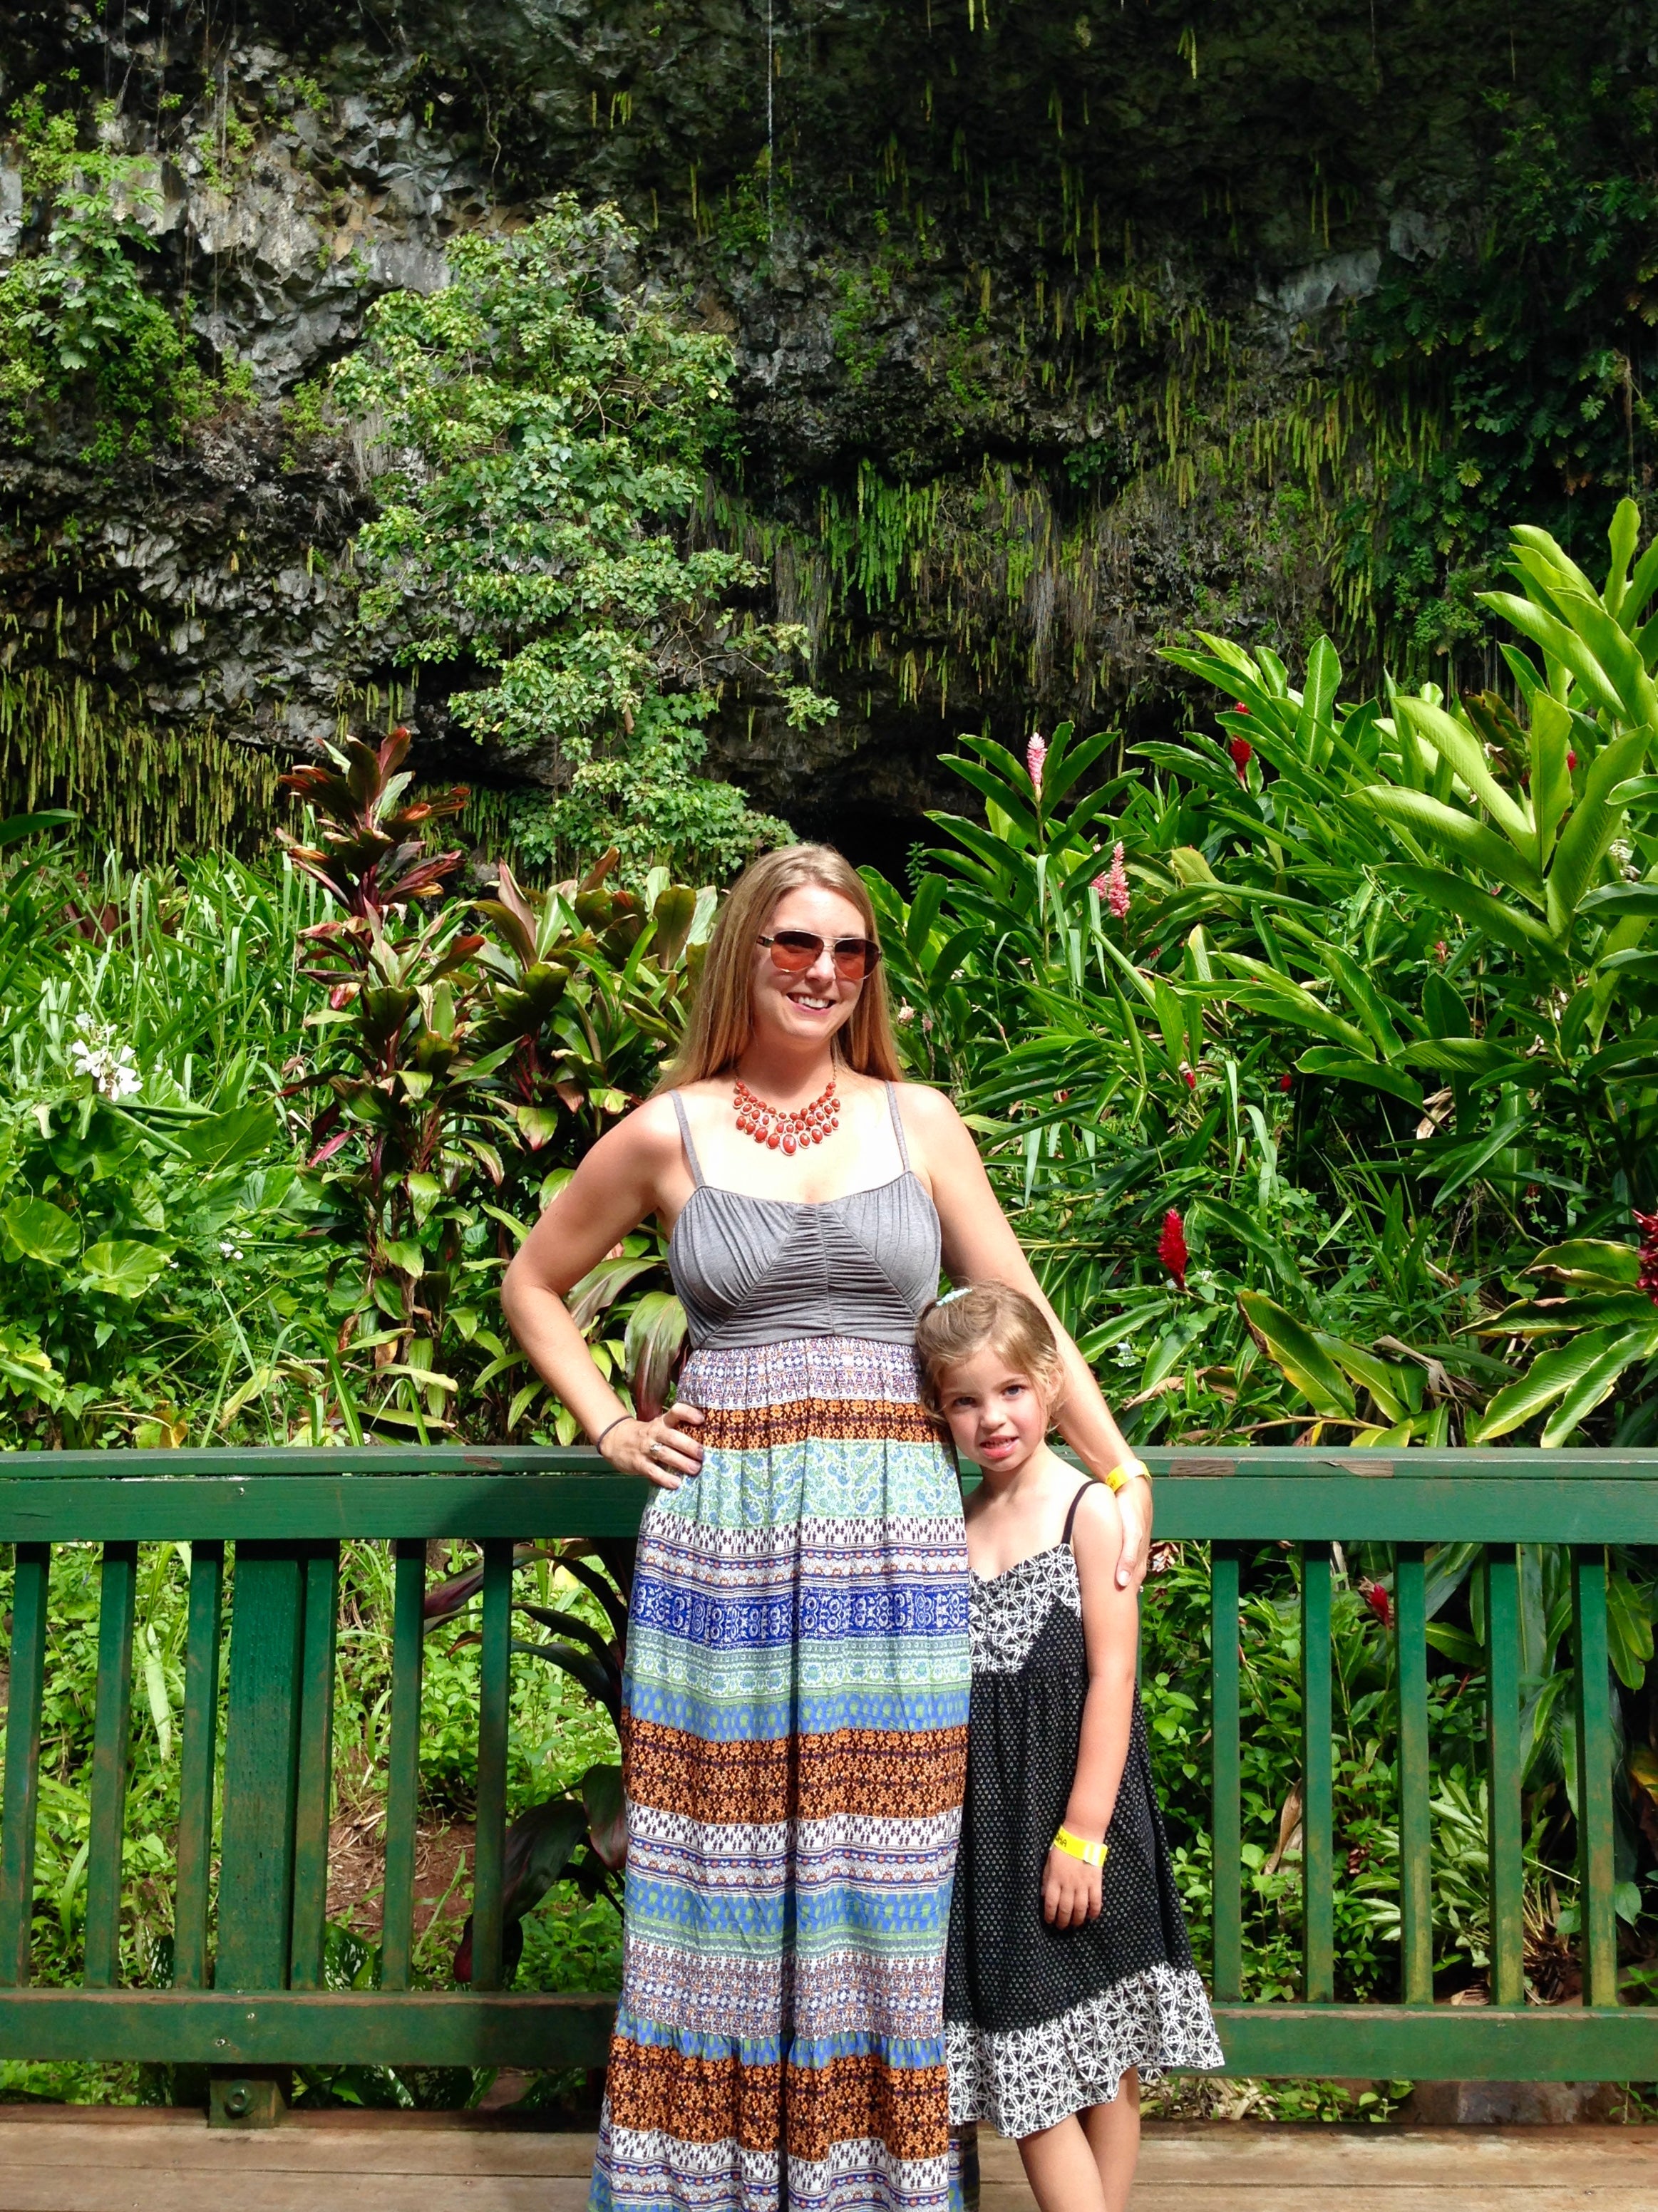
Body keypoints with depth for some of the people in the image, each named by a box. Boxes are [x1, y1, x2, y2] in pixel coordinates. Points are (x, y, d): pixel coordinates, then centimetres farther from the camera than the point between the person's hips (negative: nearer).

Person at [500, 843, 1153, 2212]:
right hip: (721, 1530, -1)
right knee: (722, 1866, 4)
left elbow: (1020, 1312, 12)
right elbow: (534, 1285, 18)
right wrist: (609, 1427, 7)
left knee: (881, 1873, 4)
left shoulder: (917, 1119, 9)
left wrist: (1123, 1475, 7)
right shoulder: (667, 1134, 5)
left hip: (896, 1534, 1)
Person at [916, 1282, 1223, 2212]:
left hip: (1078, 1800, -5)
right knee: (1024, 2063, 7)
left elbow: (1112, 1679, -12)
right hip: (989, 1818, 5)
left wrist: (1082, 1832, -15)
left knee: (1104, 2059, 8)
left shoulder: (1090, 1508, -9)